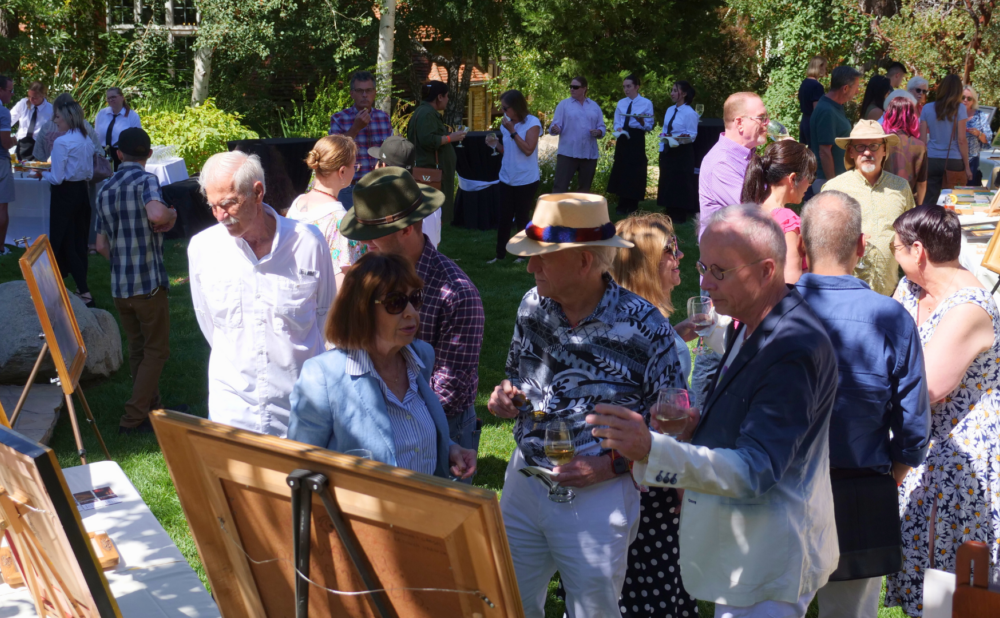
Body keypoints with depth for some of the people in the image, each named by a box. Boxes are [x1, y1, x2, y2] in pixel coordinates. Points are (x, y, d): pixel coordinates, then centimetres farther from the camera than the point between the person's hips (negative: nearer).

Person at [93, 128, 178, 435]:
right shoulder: (146, 180, -10)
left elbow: (101, 245, 12)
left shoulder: (104, 190, 10)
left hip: (119, 285, 7)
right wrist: (172, 214, -10)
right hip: (149, 283, -6)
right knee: (156, 351, 4)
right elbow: (156, 214, -32)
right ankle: (133, 418, 2)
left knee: (137, 348, 19)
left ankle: (151, 407, 30)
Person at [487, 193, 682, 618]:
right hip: (523, 481, 5)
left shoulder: (643, 327, -16)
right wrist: (505, 399, -5)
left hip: (598, 493, -4)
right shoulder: (533, 306, 0)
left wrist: (611, 464, -20)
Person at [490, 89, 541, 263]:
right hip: (507, 179, 5)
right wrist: (495, 145, -2)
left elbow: (528, 150, -20)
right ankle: (500, 254, 11)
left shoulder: (532, 123, -11)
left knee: (522, 219, 5)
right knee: (504, 218, 4)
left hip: (526, 180, -5)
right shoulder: (506, 123, 6)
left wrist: (512, 131, -23)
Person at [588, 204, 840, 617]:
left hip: (765, 566, -10)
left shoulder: (795, 349, -25)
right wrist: (699, 427, 0)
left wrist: (651, 450, -37)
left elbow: (755, 472, -29)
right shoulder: (751, 326, 7)